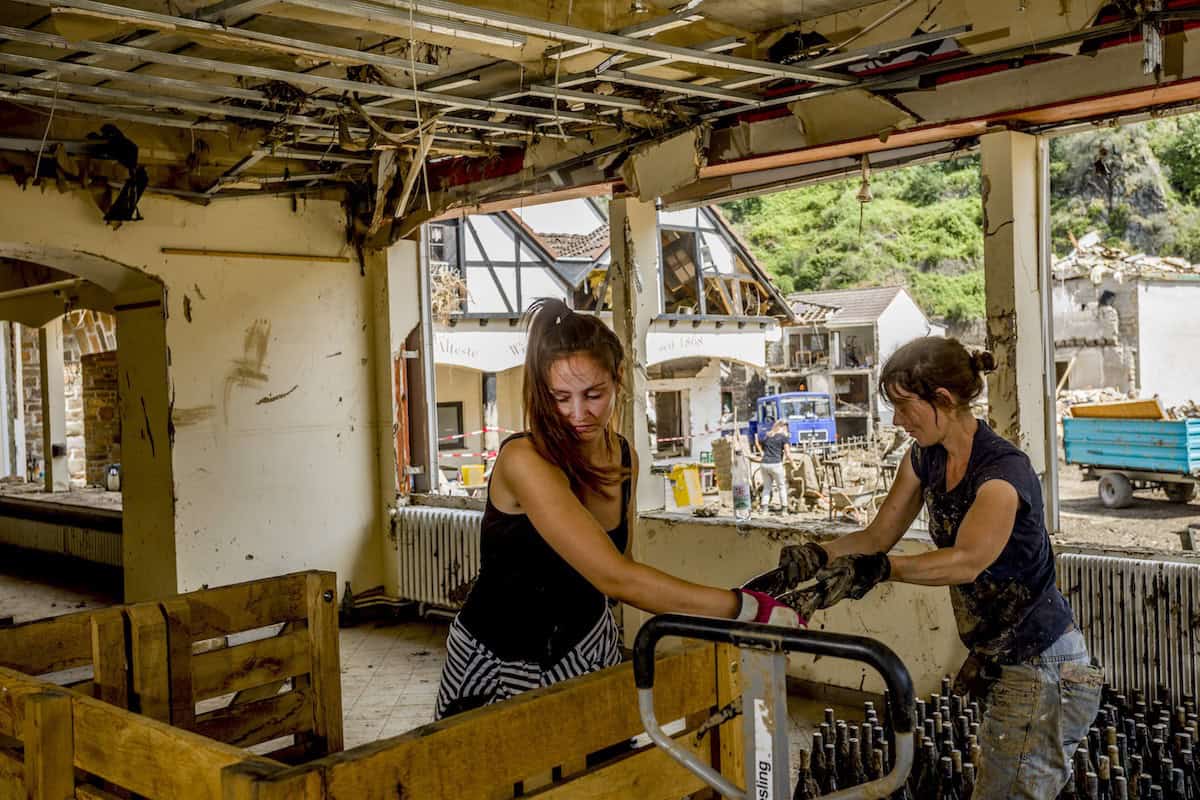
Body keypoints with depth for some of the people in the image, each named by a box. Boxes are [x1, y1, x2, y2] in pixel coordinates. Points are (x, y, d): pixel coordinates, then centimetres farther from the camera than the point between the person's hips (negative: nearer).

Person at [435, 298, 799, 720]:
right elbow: (616, 578, -35)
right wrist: (750, 608, -35)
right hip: (497, 658, -5)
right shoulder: (524, 460, -28)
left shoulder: (624, 458, -6)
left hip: (585, 647, 5)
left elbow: (618, 566, 6)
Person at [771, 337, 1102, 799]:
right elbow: (878, 535, 1)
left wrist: (874, 570, -49)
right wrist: (815, 557, -17)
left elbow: (967, 560, -40)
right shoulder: (926, 458, 3)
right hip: (999, 659, 9)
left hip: (1042, 669, -9)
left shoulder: (1003, 470, -24)